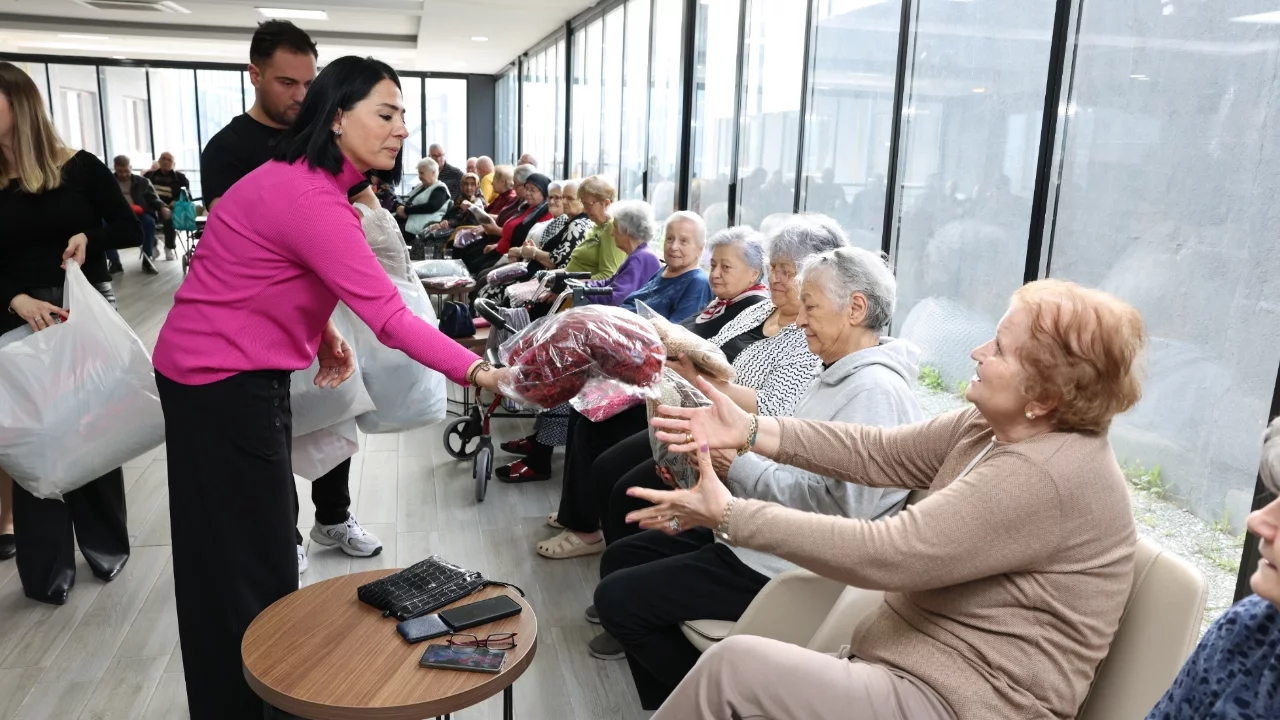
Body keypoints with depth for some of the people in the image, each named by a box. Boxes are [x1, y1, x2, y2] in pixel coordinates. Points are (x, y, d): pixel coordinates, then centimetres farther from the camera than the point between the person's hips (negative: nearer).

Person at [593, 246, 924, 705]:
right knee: (620, 558, 14)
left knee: (616, 598, -8)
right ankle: (670, 703, 24)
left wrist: (740, 468, -21)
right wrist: (735, 441, 0)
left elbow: (842, 508, -29)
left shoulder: (874, 391, -22)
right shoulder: (841, 375, 12)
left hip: (783, 566, -11)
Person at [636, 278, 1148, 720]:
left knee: (735, 664, -18)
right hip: (907, 663, 9)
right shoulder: (997, 427, 3)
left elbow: (884, 553, -28)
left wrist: (729, 516, -24)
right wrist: (750, 431, -5)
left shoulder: (1045, 477, -25)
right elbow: (879, 453, 3)